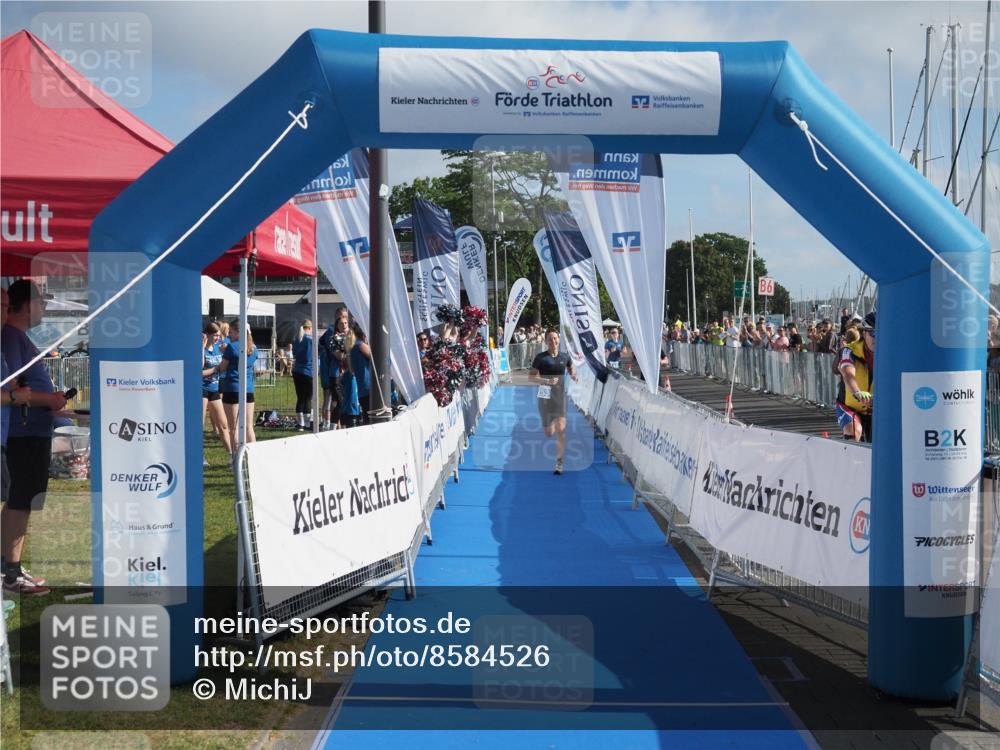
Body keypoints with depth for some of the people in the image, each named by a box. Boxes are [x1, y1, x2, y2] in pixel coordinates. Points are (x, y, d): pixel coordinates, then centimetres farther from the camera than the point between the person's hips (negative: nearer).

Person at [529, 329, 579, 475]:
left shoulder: (565, 357, 3)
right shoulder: (541, 357, -5)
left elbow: (571, 370, 20)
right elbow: (531, 376, -6)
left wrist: (574, 376, -4)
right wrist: (546, 381, -21)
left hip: (560, 396, 1)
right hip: (545, 396, -1)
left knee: (560, 430, -13)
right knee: (548, 433, 6)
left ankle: (559, 462, -4)